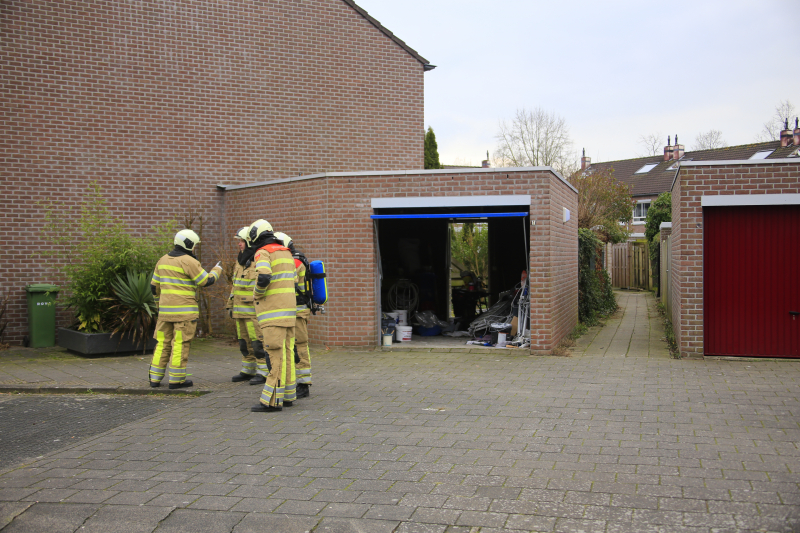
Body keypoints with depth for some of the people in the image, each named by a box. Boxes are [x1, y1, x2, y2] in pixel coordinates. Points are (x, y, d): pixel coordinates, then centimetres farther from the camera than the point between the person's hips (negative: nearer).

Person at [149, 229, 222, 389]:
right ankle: (176, 379, 1)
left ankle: (155, 378, 14)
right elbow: (206, 281, -9)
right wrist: (217, 271, 10)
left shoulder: (163, 260, 13)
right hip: (184, 310, -7)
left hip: (165, 310, 7)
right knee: (181, 344, -2)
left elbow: (155, 286, 18)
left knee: (163, 343, 12)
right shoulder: (189, 262, -11)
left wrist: (159, 303, 30)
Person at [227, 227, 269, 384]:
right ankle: (248, 371, 21)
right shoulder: (241, 261, 14)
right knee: (245, 342, 13)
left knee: (258, 342, -5)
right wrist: (231, 306, 19)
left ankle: (263, 373, 2)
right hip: (240, 311, 9)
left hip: (255, 310, -8)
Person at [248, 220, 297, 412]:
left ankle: (273, 400, -11)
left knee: (276, 355, -10)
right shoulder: (285, 252, 18)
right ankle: (287, 396, 15)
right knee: (286, 353, 10)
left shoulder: (263, 253, -8)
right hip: (288, 310, 8)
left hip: (273, 313, -8)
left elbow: (264, 277, -26)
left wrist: (257, 295, -7)